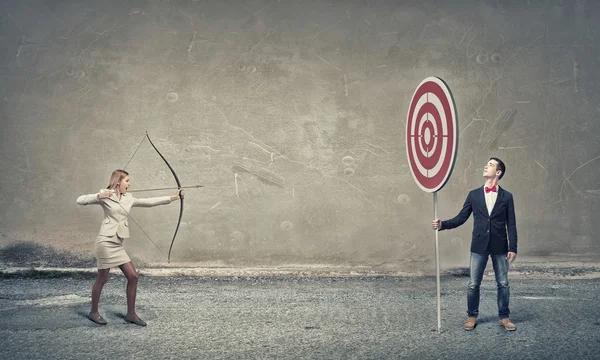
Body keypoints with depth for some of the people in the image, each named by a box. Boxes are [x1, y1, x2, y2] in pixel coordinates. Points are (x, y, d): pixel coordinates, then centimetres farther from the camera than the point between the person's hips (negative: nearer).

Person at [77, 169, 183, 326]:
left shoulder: (128, 198, 12)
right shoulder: (105, 196, -5)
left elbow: (148, 202, 11)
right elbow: (80, 200, -9)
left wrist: (172, 198, 8)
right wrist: (99, 196, -22)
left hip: (118, 245, 7)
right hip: (105, 241, -7)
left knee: (133, 276, 2)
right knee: (102, 278, 2)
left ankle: (131, 313, 12)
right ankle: (93, 312, 21)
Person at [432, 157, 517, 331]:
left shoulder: (506, 196, 2)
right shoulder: (474, 195, 5)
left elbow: (511, 225, 0)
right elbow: (461, 218, 5)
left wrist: (513, 248, -5)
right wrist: (443, 224, -10)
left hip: (500, 247, -1)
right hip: (479, 246, 1)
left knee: (503, 284, 6)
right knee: (473, 284, 4)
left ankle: (504, 317, 20)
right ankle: (472, 316, 18)